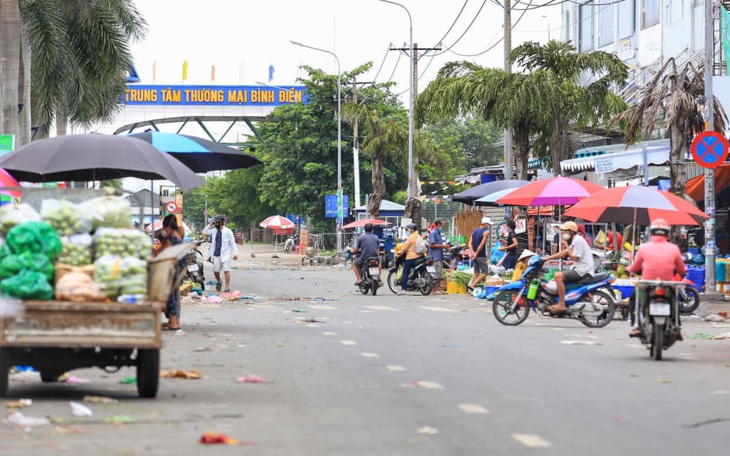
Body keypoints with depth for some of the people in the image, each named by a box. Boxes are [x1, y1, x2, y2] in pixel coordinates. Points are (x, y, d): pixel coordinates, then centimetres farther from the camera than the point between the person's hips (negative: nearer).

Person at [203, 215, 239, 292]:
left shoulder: (228, 231, -3)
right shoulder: (214, 230, 10)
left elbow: (233, 243, -3)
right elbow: (205, 232, 19)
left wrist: (235, 253, -9)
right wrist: (210, 225, 5)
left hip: (225, 254, -5)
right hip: (216, 254, 5)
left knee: (226, 270, -11)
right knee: (216, 271, 8)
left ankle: (227, 287, -8)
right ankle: (219, 282, 36)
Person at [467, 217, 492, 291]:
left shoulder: (474, 231, 12)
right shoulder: (485, 232, -10)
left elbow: (470, 243, 2)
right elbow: (482, 244, -17)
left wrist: (472, 252, -9)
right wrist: (476, 254, -13)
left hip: (474, 255, 7)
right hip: (481, 256, -7)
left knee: (476, 273, 14)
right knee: (484, 273, -2)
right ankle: (472, 285, -15)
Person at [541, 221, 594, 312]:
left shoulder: (578, 240, -14)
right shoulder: (574, 240, 18)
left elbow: (574, 257, -17)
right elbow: (563, 253, 18)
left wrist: (567, 246, -8)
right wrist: (547, 258, 13)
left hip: (582, 270, -11)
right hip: (579, 268, 11)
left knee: (558, 276, -23)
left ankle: (561, 304, -23)